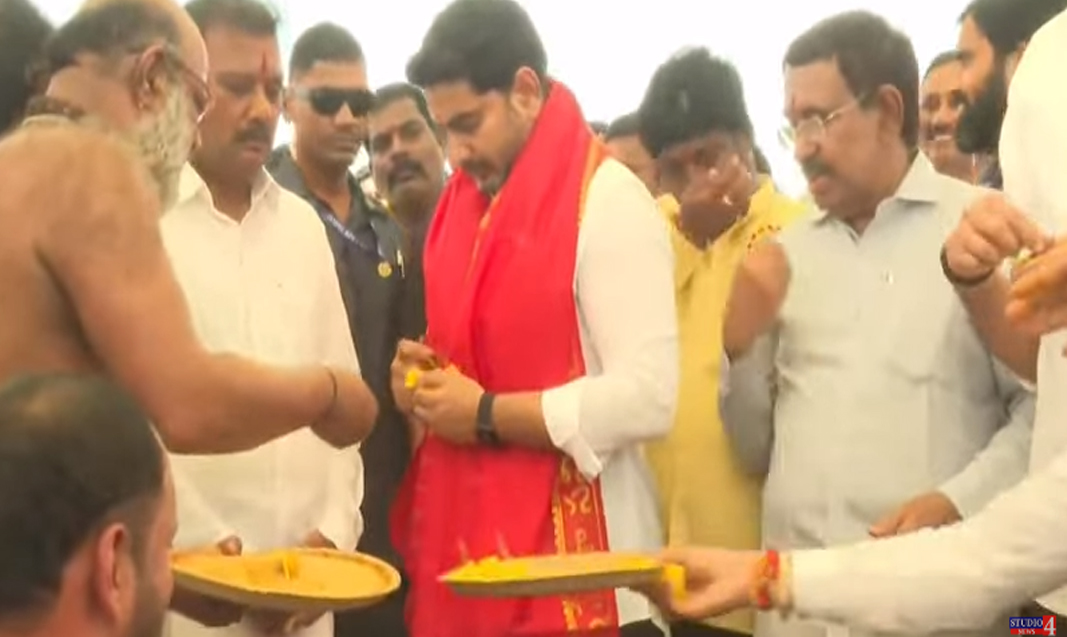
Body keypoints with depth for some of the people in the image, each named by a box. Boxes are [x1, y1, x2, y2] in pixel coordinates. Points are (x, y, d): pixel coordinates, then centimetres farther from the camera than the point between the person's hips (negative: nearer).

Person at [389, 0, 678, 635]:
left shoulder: (609, 199, -13)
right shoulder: (463, 202, 10)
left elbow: (648, 399, -21)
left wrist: (487, 416, -17)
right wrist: (425, 378, 0)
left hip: (576, 560, -7)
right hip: (463, 538, 7)